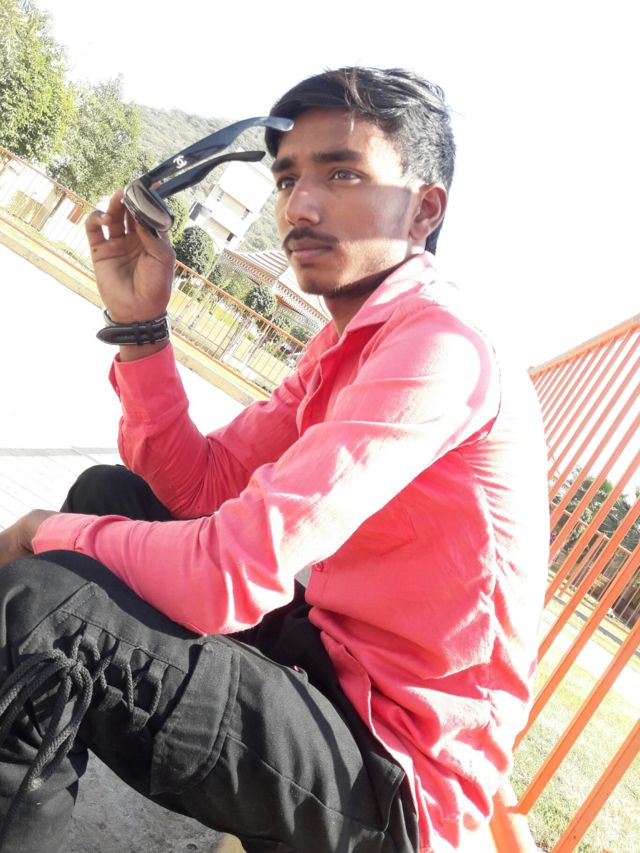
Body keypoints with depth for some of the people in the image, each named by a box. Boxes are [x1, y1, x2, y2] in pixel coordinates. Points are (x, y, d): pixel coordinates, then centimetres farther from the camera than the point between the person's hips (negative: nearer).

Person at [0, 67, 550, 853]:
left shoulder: (440, 346, -23)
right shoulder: (346, 342, 8)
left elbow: (230, 575, -29)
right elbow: (202, 488, 6)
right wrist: (138, 323, -4)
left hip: (395, 774, -9)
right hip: (330, 659, 9)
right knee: (110, 491, 10)